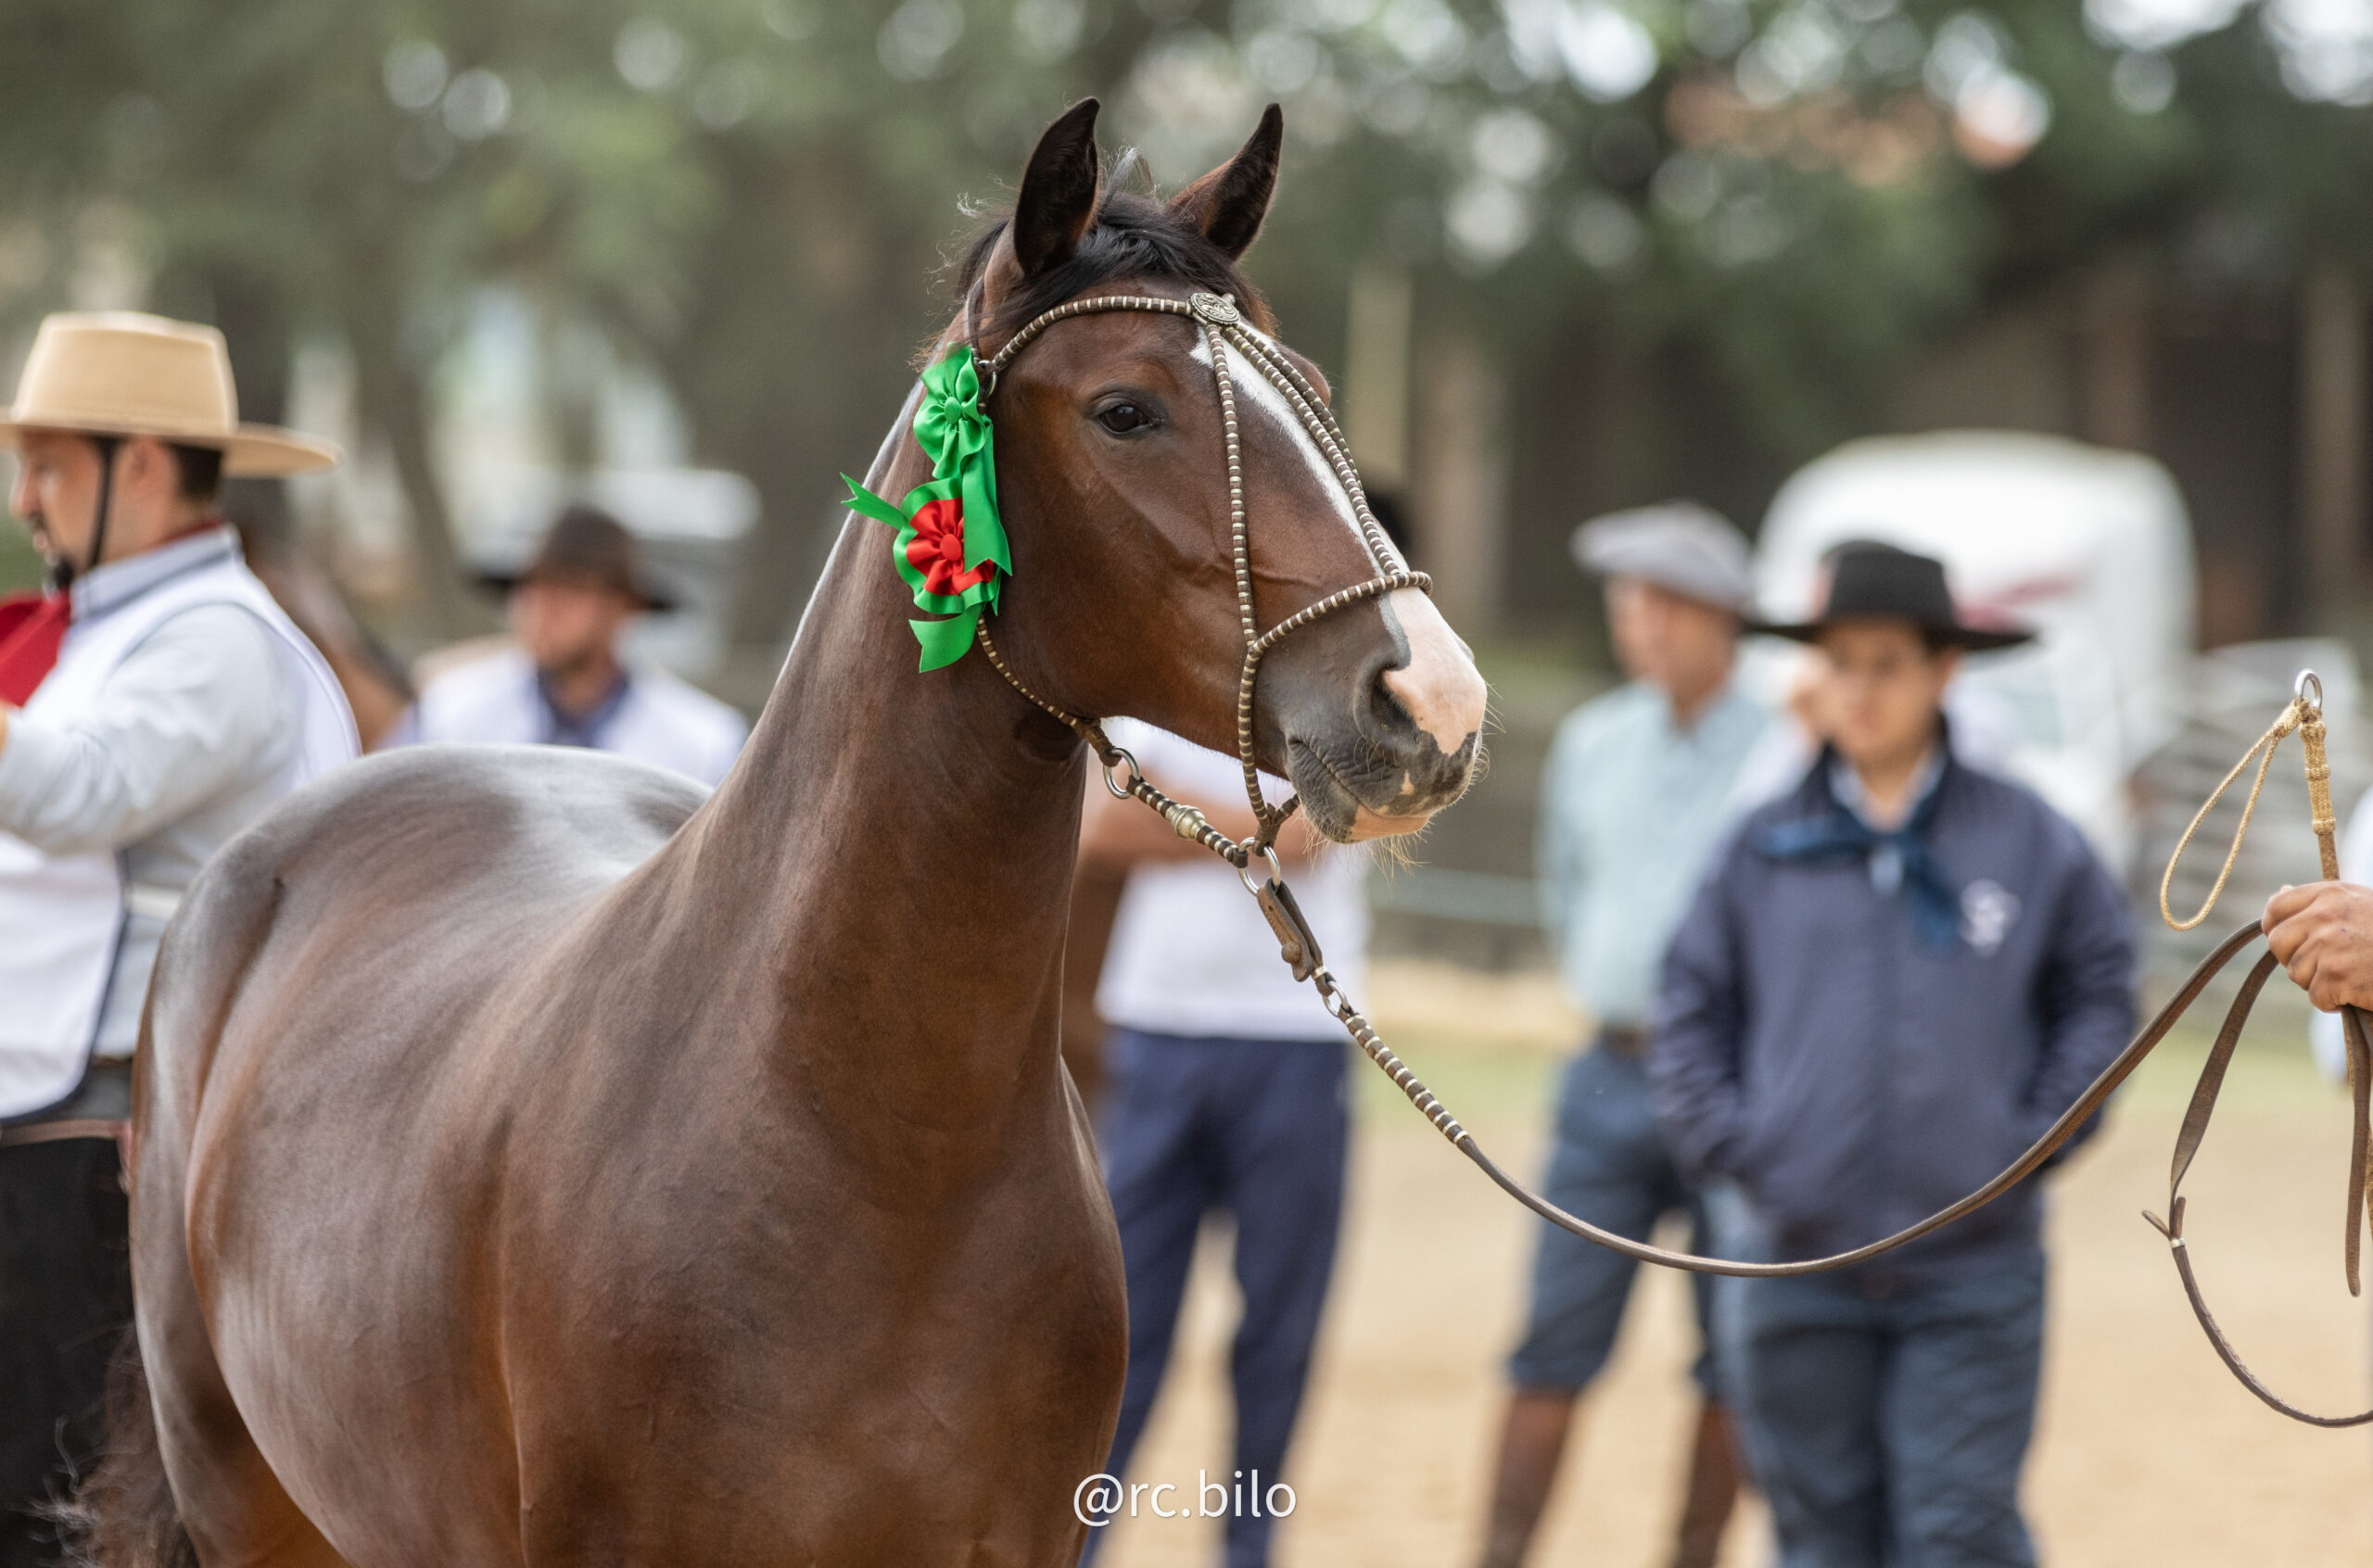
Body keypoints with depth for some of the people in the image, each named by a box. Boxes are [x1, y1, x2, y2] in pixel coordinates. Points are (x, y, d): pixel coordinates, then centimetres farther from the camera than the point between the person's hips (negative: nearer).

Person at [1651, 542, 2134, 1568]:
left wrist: (2037, 1137, 1)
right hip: (1798, 1264, 2)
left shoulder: (2031, 840, 1)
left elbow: (2100, 992, 11)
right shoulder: (1764, 848, 4)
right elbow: (1690, 1013, 10)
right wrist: (1733, 1148, -1)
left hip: (1971, 1266, -1)